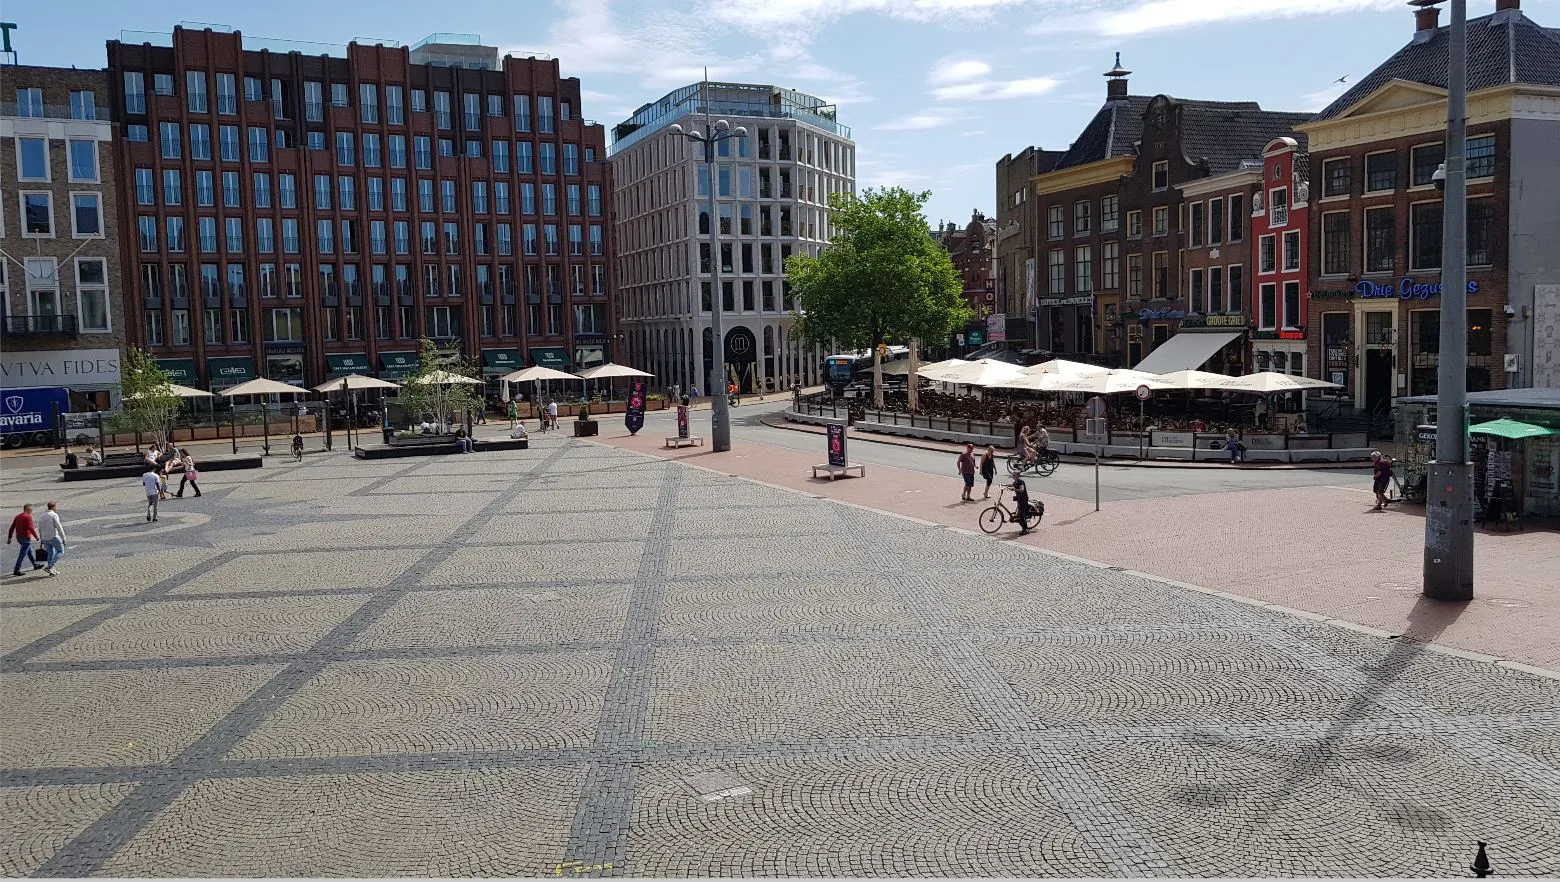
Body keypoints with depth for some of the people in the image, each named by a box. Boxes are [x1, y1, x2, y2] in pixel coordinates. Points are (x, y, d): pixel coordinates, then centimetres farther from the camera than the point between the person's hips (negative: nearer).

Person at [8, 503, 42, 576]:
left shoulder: (17, 517, 11)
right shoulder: (28, 517, -13)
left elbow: (12, 528, 10)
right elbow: (31, 528, -21)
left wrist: (9, 538, 12)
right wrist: (36, 537, -12)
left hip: (19, 538, 9)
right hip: (26, 538, -9)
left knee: (29, 551, 23)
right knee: (22, 554, -5)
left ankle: (35, 565, 35)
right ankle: (16, 570, -6)